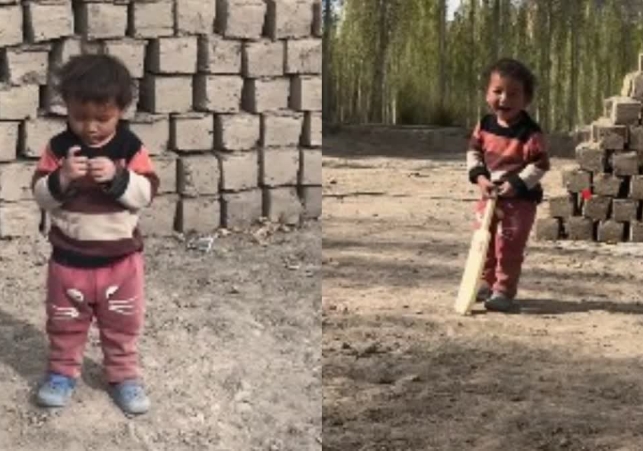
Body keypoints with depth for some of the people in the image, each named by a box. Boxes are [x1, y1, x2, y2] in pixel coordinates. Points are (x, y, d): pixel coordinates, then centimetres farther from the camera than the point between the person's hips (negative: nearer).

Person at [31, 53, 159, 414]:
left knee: (123, 322, 13)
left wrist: (117, 177, -30)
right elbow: (41, 195, -8)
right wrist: (61, 178, -27)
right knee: (65, 321, 15)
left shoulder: (131, 147, -9)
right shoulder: (59, 147, -7)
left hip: (120, 256, 0)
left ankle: (124, 375, 28)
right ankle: (63, 372, 33)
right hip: (69, 255, 1)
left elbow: (146, 193, -15)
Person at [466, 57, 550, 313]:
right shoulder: (485, 125, 1)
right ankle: (487, 282, 33)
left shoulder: (530, 132, -17)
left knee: (508, 246, -5)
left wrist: (516, 184, -23)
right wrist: (479, 177, -9)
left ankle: (504, 291, 6)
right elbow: (473, 151, 7)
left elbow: (540, 165, -17)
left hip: (520, 199, -6)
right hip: (489, 195, 6)